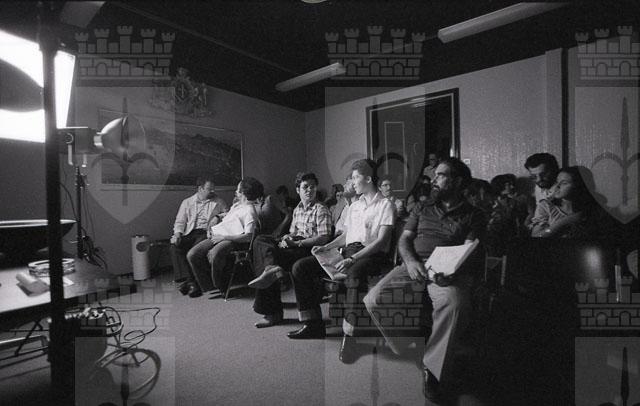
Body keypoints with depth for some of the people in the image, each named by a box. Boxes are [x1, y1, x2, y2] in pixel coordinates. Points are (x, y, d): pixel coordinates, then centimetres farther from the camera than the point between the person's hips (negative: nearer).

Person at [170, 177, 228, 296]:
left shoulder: (218, 202, 17)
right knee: (174, 247, -27)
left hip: (206, 233, -2)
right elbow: (180, 221, 15)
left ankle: (190, 281, -21)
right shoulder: (187, 202, 19)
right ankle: (187, 278, -25)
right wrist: (177, 233, -4)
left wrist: (218, 217, -6)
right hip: (189, 233, 2)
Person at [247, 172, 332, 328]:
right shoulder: (297, 210, 20)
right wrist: (286, 238, -2)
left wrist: (297, 243, -19)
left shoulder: (321, 210, -5)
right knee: (261, 240, -15)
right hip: (296, 245, 8)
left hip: (310, 249, -8)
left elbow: (323, 238, -14)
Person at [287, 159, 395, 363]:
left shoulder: (385, 205, 2)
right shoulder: (353, 206, 25)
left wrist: (353, 259, -22)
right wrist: (325, 247, 6)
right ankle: (313, 323, -6)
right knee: (300, 267, -10)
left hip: (371, 255, -7)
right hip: (348, 251, 7)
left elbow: (381, 241, -10)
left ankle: (349, 335, -33)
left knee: (354, 274, -42)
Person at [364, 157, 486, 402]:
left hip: (448, 271, -3)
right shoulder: (422, 209, 21)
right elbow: (404, 239, 13)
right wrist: (410, 261, -10)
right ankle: (405, 348, 1)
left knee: (454, 304, -37)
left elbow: (470, 251, -1)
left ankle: (432, 367, -17)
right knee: (373, 300, -20)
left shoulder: (473, 215, 11)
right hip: (414, 266, 3)